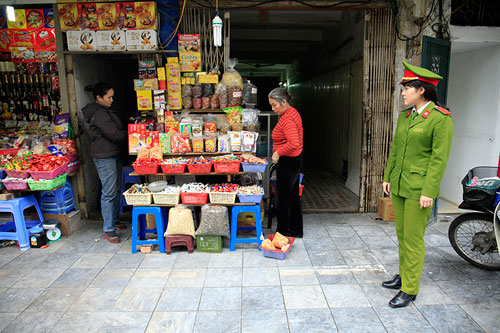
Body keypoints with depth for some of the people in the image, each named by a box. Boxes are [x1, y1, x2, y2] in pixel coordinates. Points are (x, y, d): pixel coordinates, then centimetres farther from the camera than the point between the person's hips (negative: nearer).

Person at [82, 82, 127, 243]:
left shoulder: (103, 111, 17)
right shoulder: (99, 113, -16)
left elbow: (115, 131, 19)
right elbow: (114, 134, -19)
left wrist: (125, 132, 3)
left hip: (111, 155, 11)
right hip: (104, 157, -11)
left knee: (115, 190, 16)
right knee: (109, 192, -6)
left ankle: (114, 221, 29)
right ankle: (109, 228, 2)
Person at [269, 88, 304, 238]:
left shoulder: (287, 119, -20)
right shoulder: (292, 112, 12)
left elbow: (294, 143, -33)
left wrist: (278, 153, -20)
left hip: (288, 162, -11)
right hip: (295, 160, 11)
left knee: (283, 199, 1)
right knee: (293, 197, 18)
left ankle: (283, 233, 14)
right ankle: (296, 230, 31)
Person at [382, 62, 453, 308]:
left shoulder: (441, 118, -12)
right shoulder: (405, 116, 10)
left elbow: (439, 159, -15)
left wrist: (428, 192, -17)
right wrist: (388, 177, 14)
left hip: (418, 188, -7)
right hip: (398, 185, 7)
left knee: (413, 239, 2)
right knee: (401, 234, 17)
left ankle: (409, 289, 16)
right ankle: (403, 275, 34)